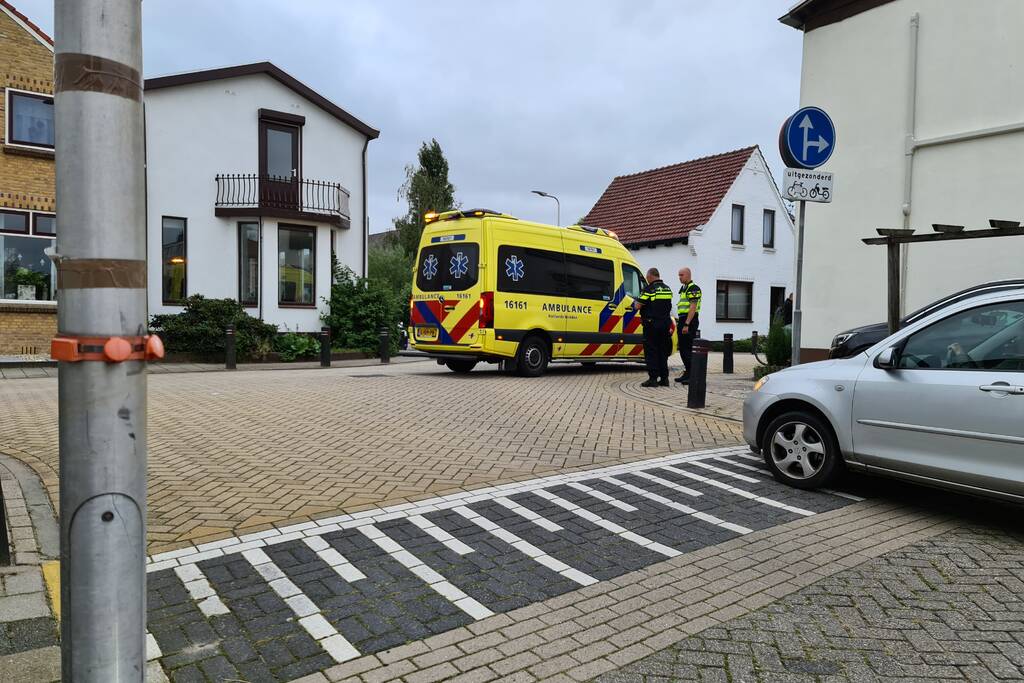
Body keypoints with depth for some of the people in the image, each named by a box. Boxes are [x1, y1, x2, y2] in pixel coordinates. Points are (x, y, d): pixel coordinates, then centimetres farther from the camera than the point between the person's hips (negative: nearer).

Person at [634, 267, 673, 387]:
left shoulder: (649, 289, -12)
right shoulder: (667, 289, 11)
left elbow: (638, 306, -12)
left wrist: (635, 302, 9)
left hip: (652, 324, -7)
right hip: (665, 323, 7)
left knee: (651, 352, -1)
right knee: (663, 351, 12)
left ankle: (653, 378, -3)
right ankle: (664, 378, 14)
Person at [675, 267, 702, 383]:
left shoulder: (693, 288, -11)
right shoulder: (684, 289, 20)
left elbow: (693, 307, -19)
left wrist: (686, 324, -24)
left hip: (689, 321, -10)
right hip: (682, 320, 10)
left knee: (689, 349, -10)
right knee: (683, 349, 12)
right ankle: (687, 373, 18)